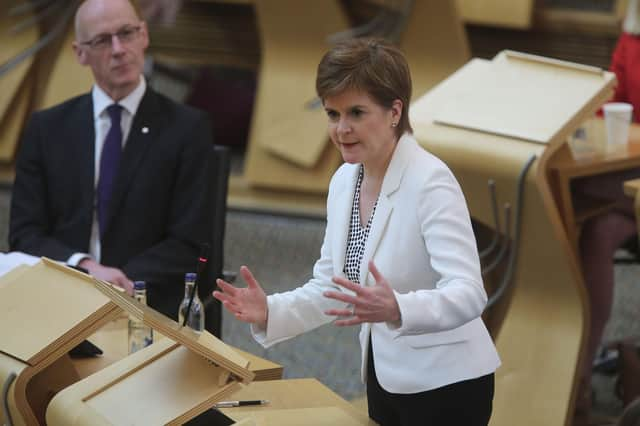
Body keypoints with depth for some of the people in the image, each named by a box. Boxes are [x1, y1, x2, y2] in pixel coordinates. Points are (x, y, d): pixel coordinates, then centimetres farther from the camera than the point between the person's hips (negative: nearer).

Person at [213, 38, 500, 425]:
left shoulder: (430, 183, -20)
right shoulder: (344, 181, 3)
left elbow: (468, 295, -28)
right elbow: (329, 288, 9)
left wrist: (395, 310, -46)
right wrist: (269, 312, -9)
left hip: (444, 385, -7)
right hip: (385, 378, 7)